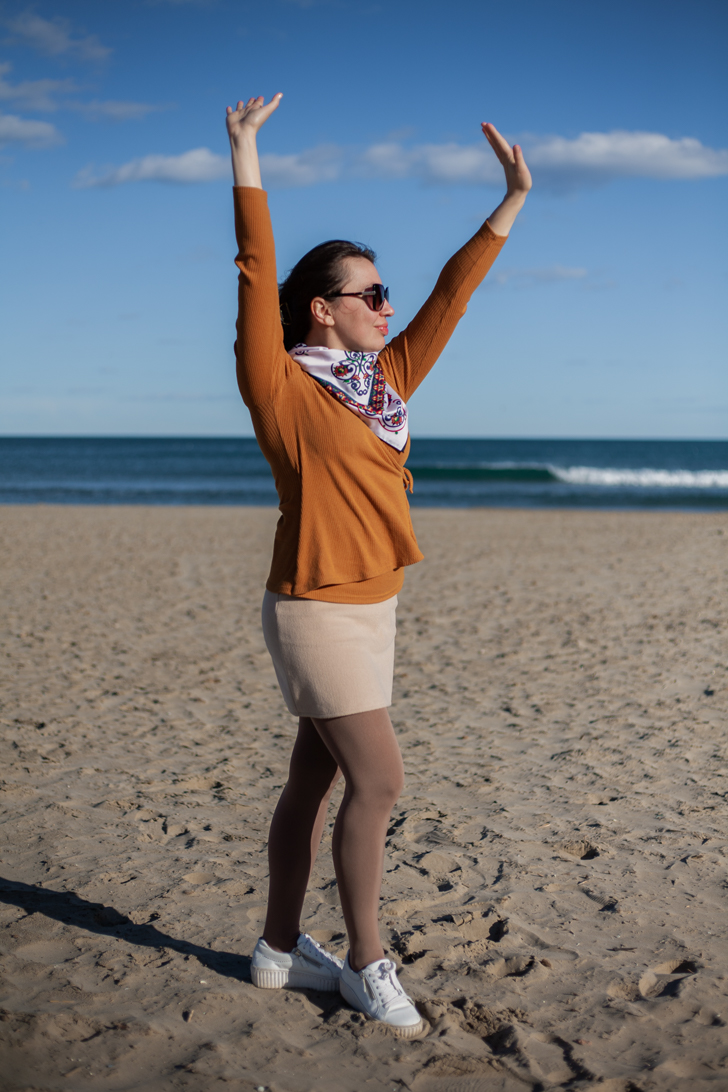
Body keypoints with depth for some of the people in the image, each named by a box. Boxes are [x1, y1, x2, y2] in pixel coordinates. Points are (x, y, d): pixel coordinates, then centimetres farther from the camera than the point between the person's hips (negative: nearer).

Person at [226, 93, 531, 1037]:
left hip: (370, 607, 8)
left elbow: (451, 296, 13)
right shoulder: (283, 386, -10)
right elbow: (258, 274, -16)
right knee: (378, 779, -9)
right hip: (317, 608, -8)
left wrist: (512, 201, 13)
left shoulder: (388, 377, 10)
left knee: (315, 780, 13)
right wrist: (245, 156, -17)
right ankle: (364, 963, 4)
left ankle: (279, 949, 23)